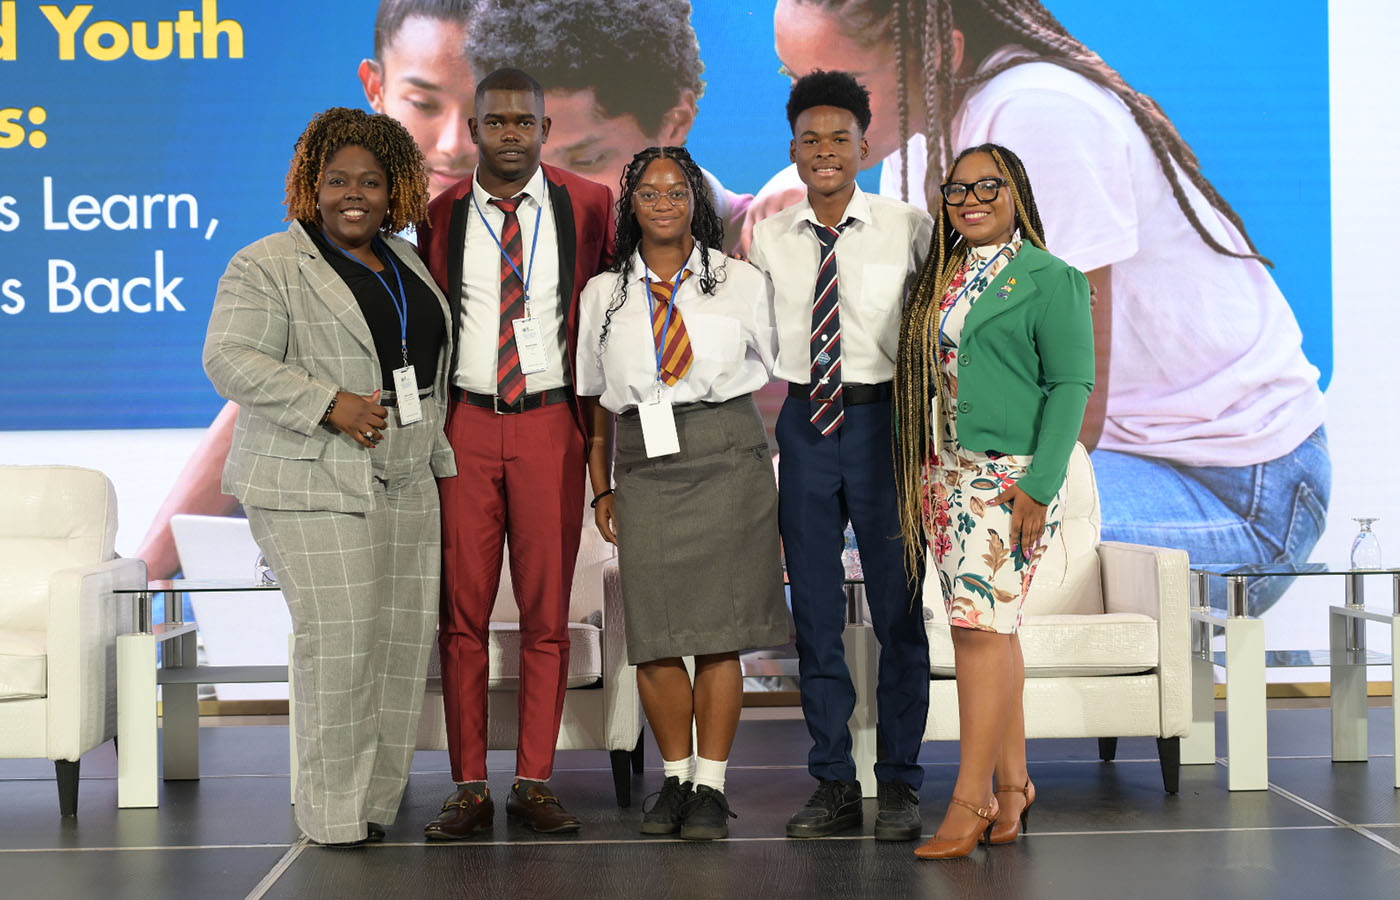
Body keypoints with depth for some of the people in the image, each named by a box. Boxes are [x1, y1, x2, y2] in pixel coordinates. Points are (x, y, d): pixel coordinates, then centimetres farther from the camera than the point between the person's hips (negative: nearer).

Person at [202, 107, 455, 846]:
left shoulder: (405, 262, 17)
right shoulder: (267, 266, -4)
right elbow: (231, 360, -13)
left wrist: (437, 456, 17)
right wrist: (330, 405, -20)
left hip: (407, 482, 7)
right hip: (313, 483, -7)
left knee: (405, 636, 5)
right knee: (338, 640, -10)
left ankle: (379, 801, 14)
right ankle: (333, 814, 1)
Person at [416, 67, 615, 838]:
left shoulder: (588, 205, 4)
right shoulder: (440, 215, 6)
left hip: (551, 424, 0)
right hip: (465, 426, 1)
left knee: (547, 614, 3)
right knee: (462, 613, 2)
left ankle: (535, 784, 12)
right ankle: (469, 789, 9)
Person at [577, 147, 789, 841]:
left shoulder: (741, 282, 8)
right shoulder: (603, 294, 11)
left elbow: (773, 373, 12)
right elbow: (594, 400, 14)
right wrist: (601, 489, 10)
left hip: (727, 455, -1)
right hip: (644, 464, 1)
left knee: (719, 628, -3)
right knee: (653, 631, -1)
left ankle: (710, 786, 7)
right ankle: (675, 778, 16)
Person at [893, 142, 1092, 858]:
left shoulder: (1049, 279, -3)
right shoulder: (937, 279, 16)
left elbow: (1071, 383, -9)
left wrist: (1040, 484, -16)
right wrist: (912, 471, 10)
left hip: (1007, 476, -6)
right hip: (942, 476, 6)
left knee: (981, 627, -11)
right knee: (987, 630, 9)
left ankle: (970, 802, -7)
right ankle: (1012, 785, 17)